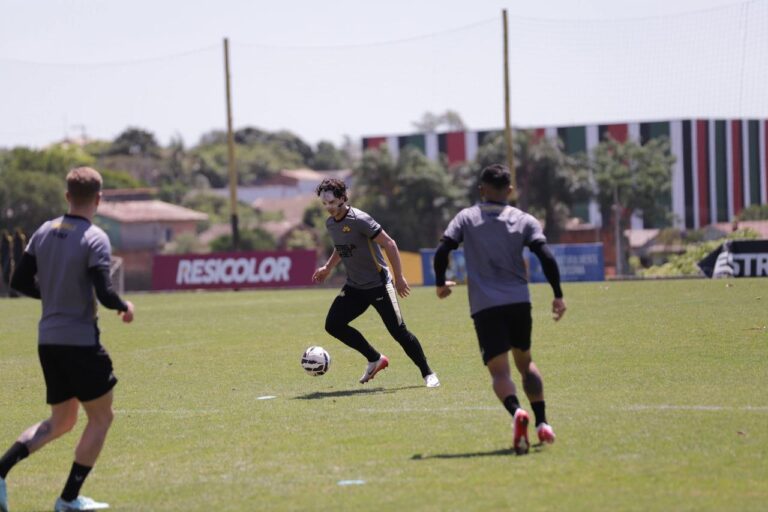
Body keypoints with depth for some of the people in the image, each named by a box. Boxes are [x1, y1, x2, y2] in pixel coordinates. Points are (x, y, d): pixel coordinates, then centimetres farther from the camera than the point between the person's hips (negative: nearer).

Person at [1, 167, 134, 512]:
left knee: (60, 422, 18)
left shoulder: (44, 233, 6)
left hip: (48, 340, 7)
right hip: (81, 341, -7)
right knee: (101, 417, 9)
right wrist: (124, 307, 0)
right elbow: (104, 294, -20)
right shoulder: (94, 239, -14)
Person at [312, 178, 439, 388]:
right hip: (354, 287, 7)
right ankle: (375, 359, 10)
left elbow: (389, 244, -18)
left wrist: (399, 278, -18)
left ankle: (427, 373, 6)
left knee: (398, 331, -10)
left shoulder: (359, 220, -20)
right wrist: (328, 268, 15)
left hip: (378, 284, -7)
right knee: (333, 324, -7)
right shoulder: (330, 223, 4)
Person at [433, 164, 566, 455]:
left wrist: (440, 284, 13)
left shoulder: (466, 218, 7)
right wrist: (558, 295, 2)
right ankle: (542, 423, 11)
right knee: (525, 361, 22)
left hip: (485, 307, -2)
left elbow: (442, 251, -3)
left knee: (499, 370, -5)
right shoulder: (524, 221, 8)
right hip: (519, 302, 2)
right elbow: (546, 257, -4)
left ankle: (516, 411, -35)